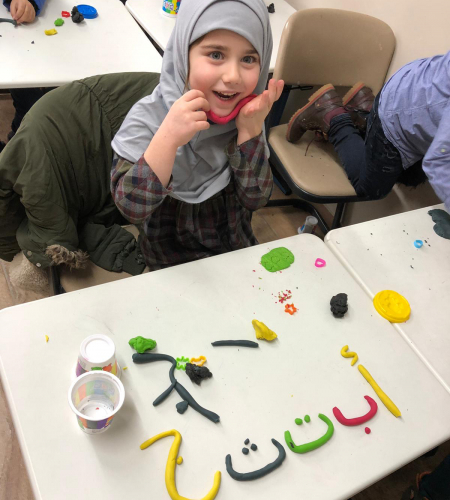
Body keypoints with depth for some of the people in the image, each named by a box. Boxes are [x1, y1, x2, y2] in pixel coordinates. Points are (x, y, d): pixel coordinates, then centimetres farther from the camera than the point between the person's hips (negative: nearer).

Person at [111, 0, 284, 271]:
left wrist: (251, 128, -24)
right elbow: (132, 208, -26)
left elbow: (256, 198, -12)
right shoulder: (148, 117, -19)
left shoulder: (246, 112, -10)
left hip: (238, 251, 3)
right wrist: (168, 138, -39)